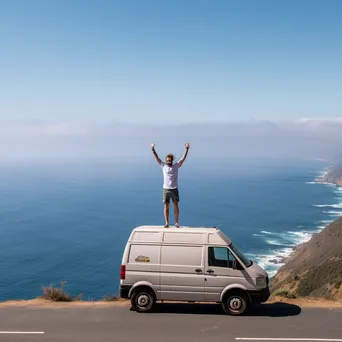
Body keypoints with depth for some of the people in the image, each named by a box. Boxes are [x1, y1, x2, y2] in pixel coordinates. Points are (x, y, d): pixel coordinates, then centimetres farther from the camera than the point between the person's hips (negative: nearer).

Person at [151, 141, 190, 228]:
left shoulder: (176, 166, 1)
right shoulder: (163, 166, 4)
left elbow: (183, 158, -5)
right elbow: (157, 158, 0)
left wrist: (187, 149, -13)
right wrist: (153, 149, -9)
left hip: (174, 189, 0)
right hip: (166, 189, 0)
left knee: (176, 206, 3)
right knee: (166, 206, 1)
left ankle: (176, 222, 10)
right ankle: (166, 223, 6)